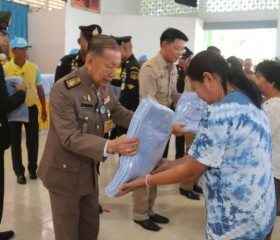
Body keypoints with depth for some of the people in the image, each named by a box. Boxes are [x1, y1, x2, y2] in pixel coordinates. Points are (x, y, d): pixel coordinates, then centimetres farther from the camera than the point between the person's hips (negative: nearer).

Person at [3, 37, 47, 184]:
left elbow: (39, 89, 5)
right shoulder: (5, 69, -10)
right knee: (15, 142, 9)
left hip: (31, 109, 1)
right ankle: (19, 172, 24)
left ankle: (32, 168, 29)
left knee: (33, 141, 9)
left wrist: (44, 109, 8)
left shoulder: (34, 67, -3)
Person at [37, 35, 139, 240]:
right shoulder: (63, 90, -26)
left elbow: (118, 113, 6)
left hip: (90, 169, 7)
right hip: (65, 172, -6)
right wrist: (110, 146, -41)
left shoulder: (105, 84, -4)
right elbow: (70, 137, -30)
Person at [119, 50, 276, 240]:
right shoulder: (249, 101, 5)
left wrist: (144, 181, -5)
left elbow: (191, 171, -16)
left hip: (236, 220, -8)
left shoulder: (220, 113, -24)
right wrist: (172, 164, 10)